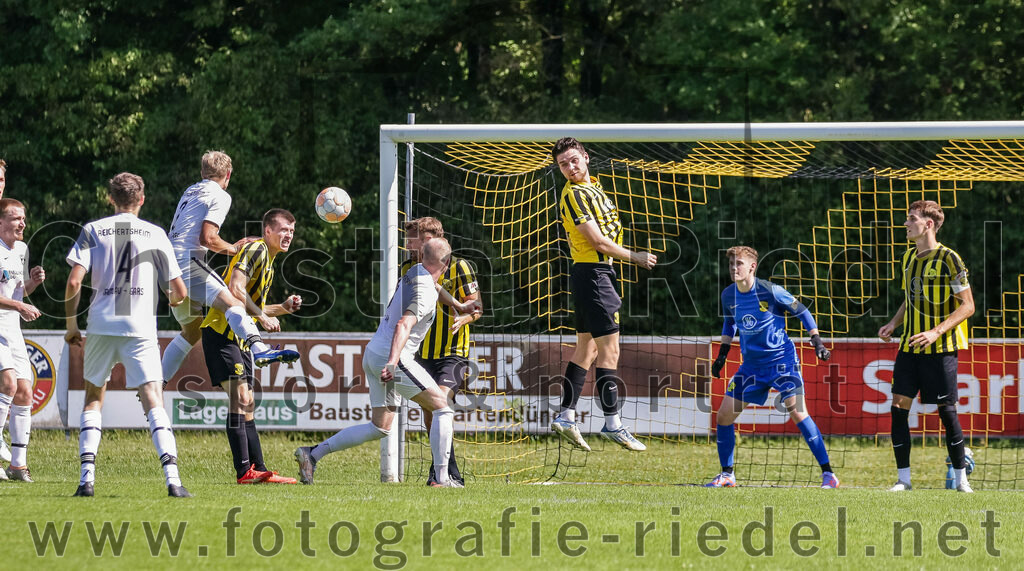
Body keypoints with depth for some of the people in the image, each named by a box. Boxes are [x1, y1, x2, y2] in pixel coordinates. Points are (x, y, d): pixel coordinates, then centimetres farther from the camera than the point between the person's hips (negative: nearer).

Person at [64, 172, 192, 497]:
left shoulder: (93, 231, 6)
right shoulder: (155, 234, 6)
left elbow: (74, 282, -4)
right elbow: (179, 292, 7)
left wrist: (71, 326, 8)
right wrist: (171, 299, 32)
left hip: (101, 326, 1)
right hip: (140, 329, -1)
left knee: (93, 399, 16)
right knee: (154, 402, -4)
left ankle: (87, 477, 5)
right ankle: (172, 478, -20)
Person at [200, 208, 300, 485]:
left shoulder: (269, 262, 22)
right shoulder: (255, 250, -9)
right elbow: (235, 290, -22)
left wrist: (284, 307, 15)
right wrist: (263, 317, -18)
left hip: (238, 337, 11)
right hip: (221, 333, -11)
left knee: (246, 404, 10)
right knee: (240, 398, -16)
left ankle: (258, 470, 12)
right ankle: (244, 470, -20)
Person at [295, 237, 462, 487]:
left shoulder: (413, 274, 12)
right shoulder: (426, 293, -16)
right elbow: (404, 325, -28)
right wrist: (392, 363, -38)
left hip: (373, 355, 9)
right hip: (390, 357, -9)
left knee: (380, 428, 12)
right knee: (442, 408, -4)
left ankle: (312, 454, 10)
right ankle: (442, 478, -10)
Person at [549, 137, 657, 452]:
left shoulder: (592, 187, 15)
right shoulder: (574, 194, -15)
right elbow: (597, 240, -18)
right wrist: (634, 257, -9)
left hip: (598, 272, 10)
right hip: (593, 273, -10)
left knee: (586, 348, 13)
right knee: (609, 350, -9)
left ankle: (566, 415, 15)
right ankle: (612, 423, -8)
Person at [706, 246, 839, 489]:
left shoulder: (769, 291, -15)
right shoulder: (728, 295, 1)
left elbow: (801, 311, -5)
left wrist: (817, 341, -10)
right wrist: (722, 354, 18)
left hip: (781, 358, -6)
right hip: (751, 364, 6)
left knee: (797, 412, -18)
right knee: (724, 415, 1)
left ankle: (828, 474, -14)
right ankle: (726, 475, 17)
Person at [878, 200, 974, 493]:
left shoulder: (949, 259, -11)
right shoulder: (909, 257, 11)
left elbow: (967, 306, -12)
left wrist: (936, 332, -21)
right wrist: (893, 324, 5)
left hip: (940, 348, -6)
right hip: (909, 347, 6)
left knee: (947, 411, -2)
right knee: (898, 407, -3)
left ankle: (961, 478, 11)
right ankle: (903, 478, 3)